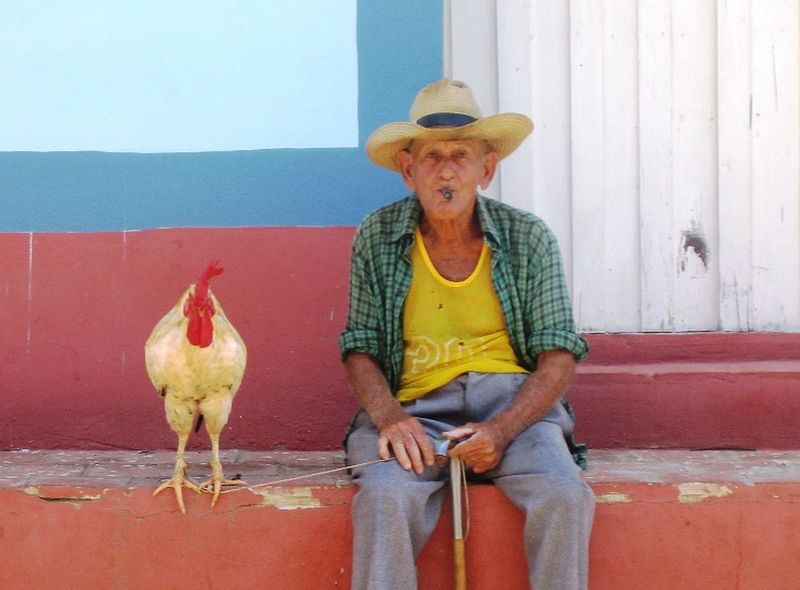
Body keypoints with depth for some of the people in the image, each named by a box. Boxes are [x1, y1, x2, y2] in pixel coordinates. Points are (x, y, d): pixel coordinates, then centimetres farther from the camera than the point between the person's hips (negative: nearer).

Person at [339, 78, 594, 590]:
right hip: (416, 408, 0)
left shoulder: (527, 238, 3)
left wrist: (501, 430, -16)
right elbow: (360, 349, 6)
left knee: (564, 494, -28)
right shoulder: (377, 238, 4)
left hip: (514, 400, 1)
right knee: (385, 498, -32)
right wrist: (389, 418, -15)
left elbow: (559, 356, 0)